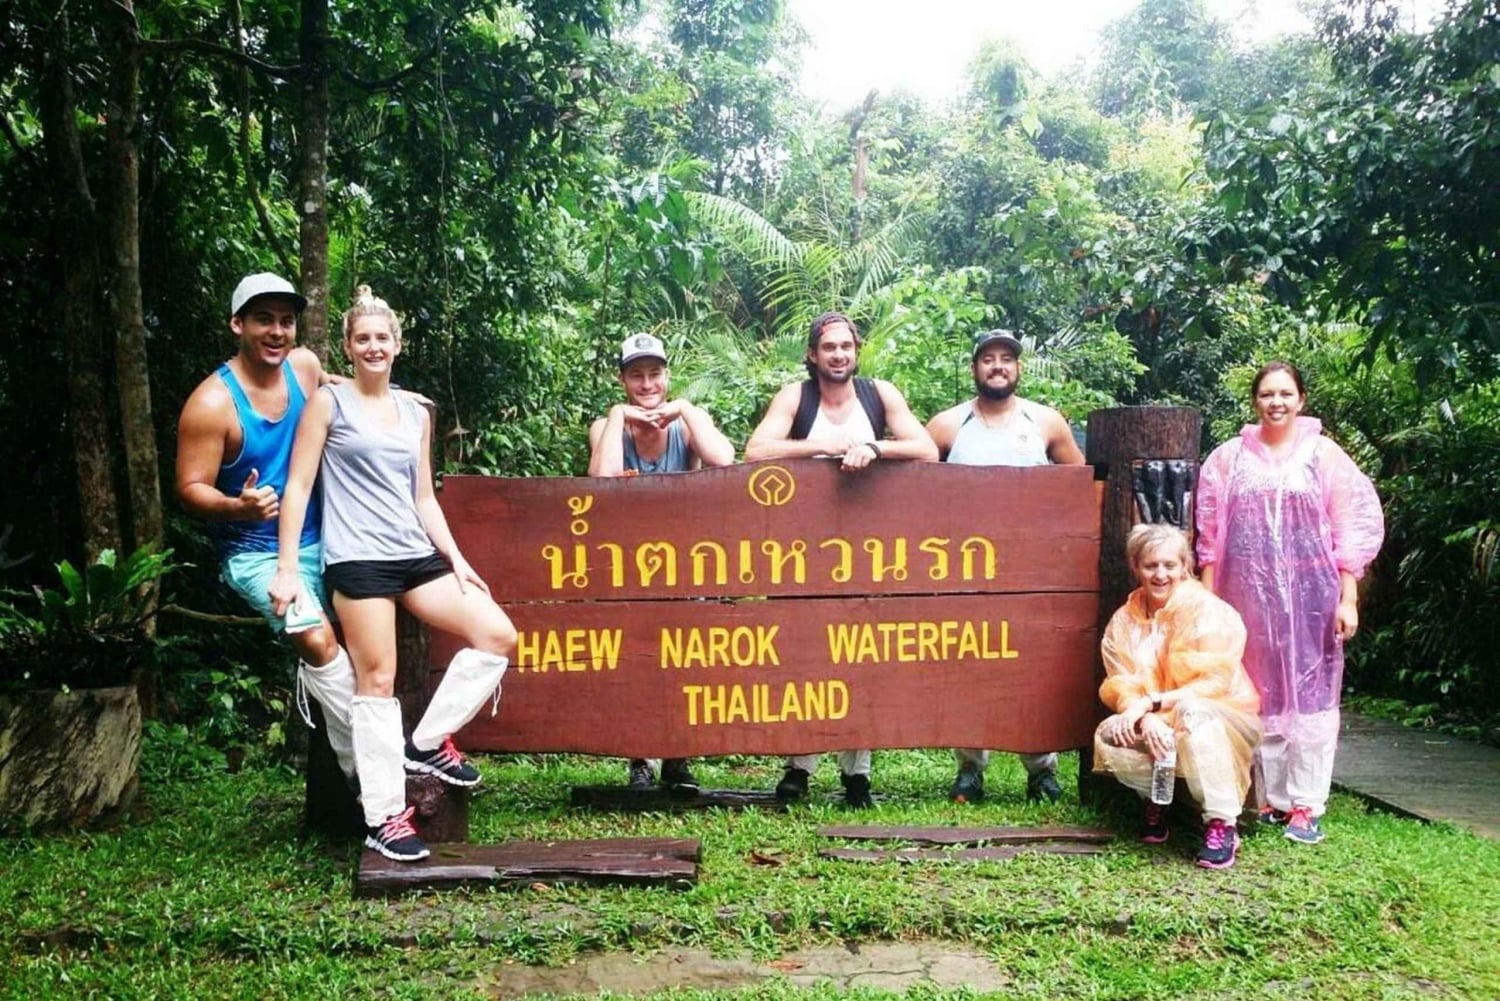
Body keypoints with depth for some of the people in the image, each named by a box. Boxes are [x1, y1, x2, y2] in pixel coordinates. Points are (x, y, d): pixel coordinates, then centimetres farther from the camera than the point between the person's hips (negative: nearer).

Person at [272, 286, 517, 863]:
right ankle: (382, 818, 2)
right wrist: (287, 569, -9)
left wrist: (456, 559, 10)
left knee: (499, 636, -4)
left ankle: (428, 743, 9)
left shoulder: (416, 413, 17)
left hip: (415, 554, 6)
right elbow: (298, 487, -2)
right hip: (357, 559, -6)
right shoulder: (328, 404, 2)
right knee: (378, 679, -8)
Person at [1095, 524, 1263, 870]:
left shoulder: (1209, 611, -10)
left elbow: (1215, 682, -19)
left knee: (1192, 712, -38)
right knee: (1109, 738, -26)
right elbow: (1120, 685, -6)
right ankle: (1156, 799, 6)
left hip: (1222, 719, -4)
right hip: (1153, 728, 4)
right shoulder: (1124, 621, 3)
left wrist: (1153, 703, -28)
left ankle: (1222, 824, -26)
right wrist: (1146, 719, -28)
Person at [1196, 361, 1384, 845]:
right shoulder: (1229, 457, 7)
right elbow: (1210, 533, 7)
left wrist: (1348, 599, -6)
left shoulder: (1324, 455, 3)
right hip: (1248, 596, 2)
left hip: (1310, 596, -1)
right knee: (1256, 696, 4)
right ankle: (1270, 799, 15)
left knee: (1310, 696, 0)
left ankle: (1306, 806, 7)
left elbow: (1353, 530, 0)